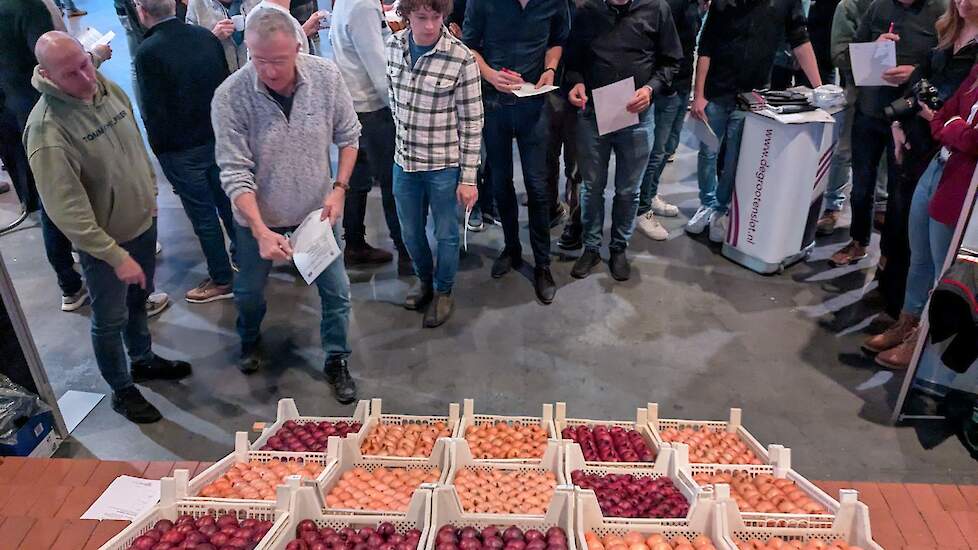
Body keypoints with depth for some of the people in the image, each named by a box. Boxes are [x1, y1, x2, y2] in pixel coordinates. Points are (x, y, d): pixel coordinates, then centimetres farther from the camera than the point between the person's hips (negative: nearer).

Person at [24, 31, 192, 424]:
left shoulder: (109, 88, -6)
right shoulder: (46, 129, -28)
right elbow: (66, 211, -28)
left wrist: (150, 194, 16)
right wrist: (116, 256, -27)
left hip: (142, 221, 7)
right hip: (103, 241, -6)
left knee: (138, 299, 27)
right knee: (110, 321, 14)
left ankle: (143, 360, 51)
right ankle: (121, 391, 36)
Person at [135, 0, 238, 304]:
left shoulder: (148, 52, -18)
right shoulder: (206, 36, -3)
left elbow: (153, 110, -16)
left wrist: (158, 148, 0)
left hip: (181, 150, -5)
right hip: (220, 138, 5)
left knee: (203, 214, 6)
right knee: (228, 202, 19)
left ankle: (222, 280, 18)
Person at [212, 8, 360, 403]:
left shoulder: (326, 76, -18)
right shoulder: (229, 97, -24)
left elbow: (348, 135, -3)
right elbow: (235, 172, -22)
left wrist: (339, 188, -12)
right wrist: (261, 230, -32)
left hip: (317, 210, 1)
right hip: (258, 217, -1)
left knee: (336, 290, 7)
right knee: (249, 290, 20)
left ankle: (336, 360, 31)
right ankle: (250, 341, 52)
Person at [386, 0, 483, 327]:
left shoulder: (461, 59, -17)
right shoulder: (393, 46, -3)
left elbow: (471, 123, -12)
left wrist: (468, 178, -11)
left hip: (444, 165, -4)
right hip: (404, 162, 4)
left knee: (445, 234, 13)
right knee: (410, 233, 19)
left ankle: (444, 293, 36)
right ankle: (425, 281, 46)